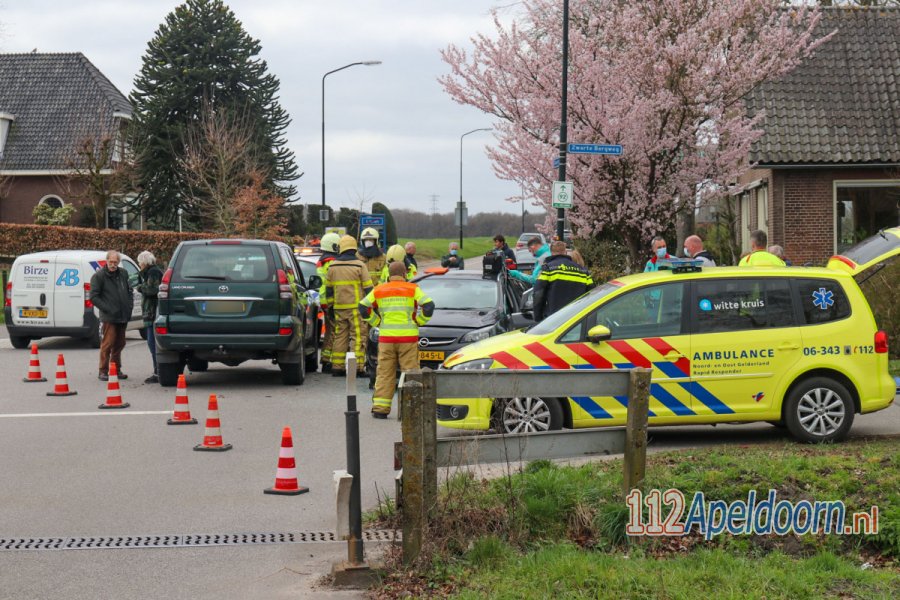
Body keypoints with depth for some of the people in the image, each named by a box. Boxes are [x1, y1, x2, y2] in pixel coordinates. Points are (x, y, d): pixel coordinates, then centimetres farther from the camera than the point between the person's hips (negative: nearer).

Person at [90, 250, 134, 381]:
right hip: (109, 318, -6)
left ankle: (116, 370, 22)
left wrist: (130, 306, 7)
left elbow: (129, 291, 21)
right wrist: (107, 309, -13)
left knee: (119, 344, 12)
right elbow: (94, 297, -8)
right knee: (108, 343, -8)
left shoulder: (123, 274, 11)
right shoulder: (99, 276, -5)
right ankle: (103, 371, -1)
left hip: (123, 316, 6)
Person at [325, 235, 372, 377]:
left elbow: (328, 288, 13)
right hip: (356, 306, -4)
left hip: (339, 307, 4)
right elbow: (368, 287, -5)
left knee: (340, 336, 10)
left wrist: (330, 305, 21)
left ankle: (337, 366, 10)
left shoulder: (332, 266, 8)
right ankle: (358, 366, -9)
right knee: (358, 336, -3)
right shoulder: (359, 265, -5)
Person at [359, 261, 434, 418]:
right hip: (408, 337, -2)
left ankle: (380, 407, -1)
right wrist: (418, 321, 3)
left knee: (384, 373, 4)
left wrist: (377, 322, 10)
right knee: (410, 372, 1)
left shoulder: (379, 290, 9)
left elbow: (363, 307, 5)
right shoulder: (413, 289, 1)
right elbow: (428, 306, -8)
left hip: (386, 338, 2)